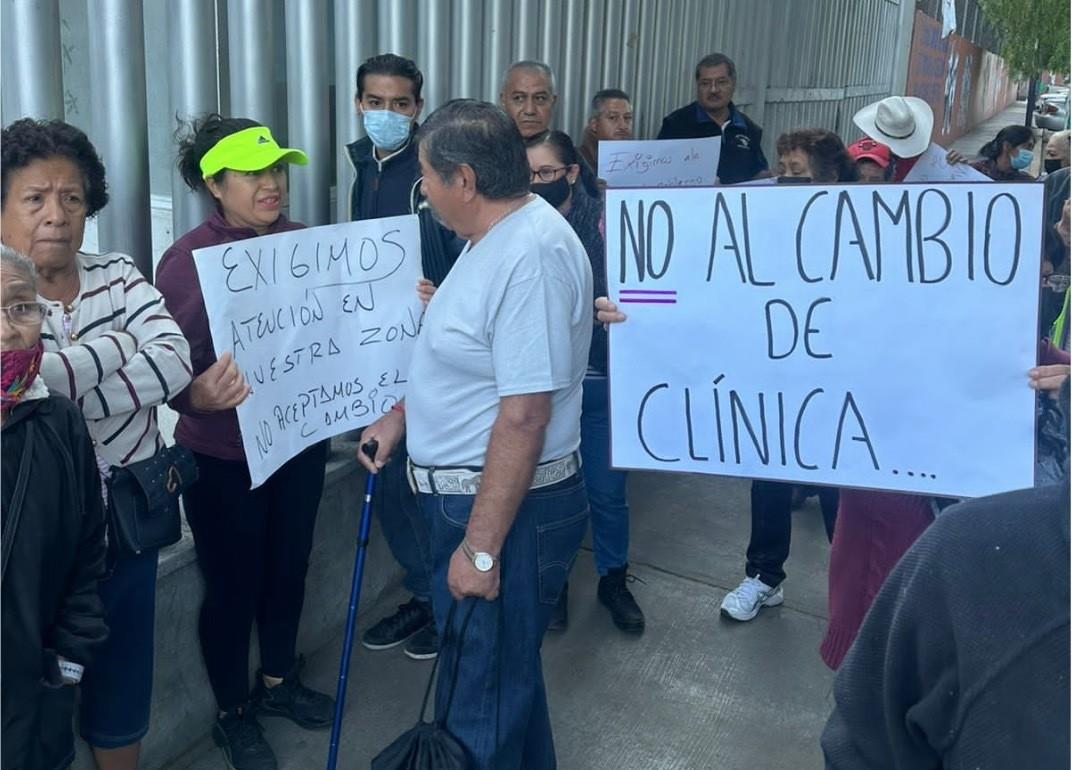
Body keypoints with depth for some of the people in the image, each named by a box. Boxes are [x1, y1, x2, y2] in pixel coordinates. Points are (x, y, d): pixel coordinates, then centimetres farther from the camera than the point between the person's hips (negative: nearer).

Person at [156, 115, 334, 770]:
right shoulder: (186, 260, -15)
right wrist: (199, 395, -39)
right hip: (223, 457, -4)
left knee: (289, 567, 20)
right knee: (234, 584, 11)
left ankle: (278, 681, 45)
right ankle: (233, 712, 35)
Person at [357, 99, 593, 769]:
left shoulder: (531, 254, -25)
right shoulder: (496, 236, 9)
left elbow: (523, 416, -28)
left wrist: (480, 547, -24)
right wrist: (400, 416, 15)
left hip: (508, 510, -10)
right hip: (473, 495, 11)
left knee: (480, 702, 5)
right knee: (505, 671, 27)